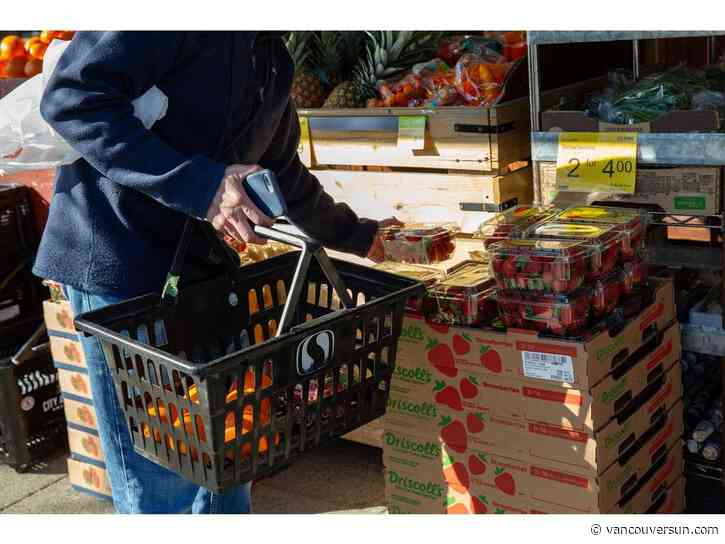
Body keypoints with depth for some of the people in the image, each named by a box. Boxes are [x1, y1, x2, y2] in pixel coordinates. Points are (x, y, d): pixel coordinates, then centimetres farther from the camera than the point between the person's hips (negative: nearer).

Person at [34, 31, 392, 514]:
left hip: (198, 264, 8)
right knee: (162, 481, -1)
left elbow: (285, 175, 24)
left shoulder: (274, 60, 13)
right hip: (120, 262, -8)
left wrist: (362, 238, 31)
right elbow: (70, 99, -22)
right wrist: (198, 184, -28)